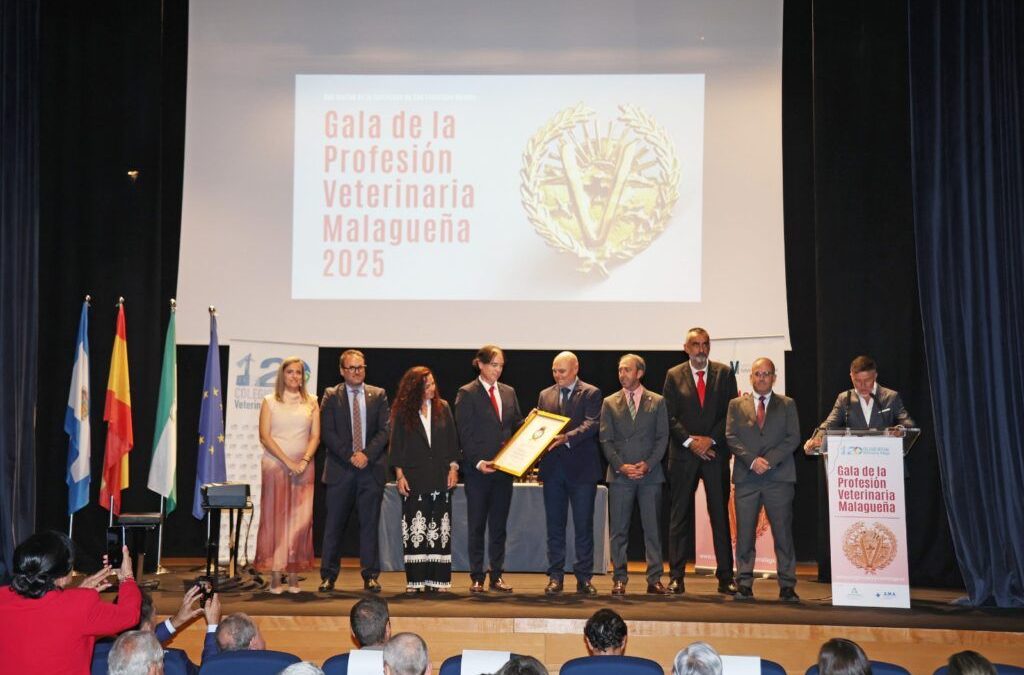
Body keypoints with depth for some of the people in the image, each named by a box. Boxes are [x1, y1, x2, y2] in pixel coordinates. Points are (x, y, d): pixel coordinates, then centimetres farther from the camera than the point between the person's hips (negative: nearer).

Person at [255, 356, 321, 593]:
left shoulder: (311, 403, 11)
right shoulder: (270, 402, 5)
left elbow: (315, 436, 5)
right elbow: (264, 436, -3)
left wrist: (304, 460, -11)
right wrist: (287, 461, -12)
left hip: (303, 467, 2)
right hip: (275, 465, -2)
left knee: (300, 520, -1)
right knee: (275, 518, -3)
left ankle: (294, 576, 2)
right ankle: (275, 577, -2)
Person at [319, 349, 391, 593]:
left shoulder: (378, 395, 9)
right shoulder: (331, 396, 6)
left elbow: (384, 430, 3)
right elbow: (328, 433, -2)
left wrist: (366, 454, -10)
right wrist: (350, 456, -11)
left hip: (371, 468, 1)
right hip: (340, 469, -1)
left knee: (370, 524, 3)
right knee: (334, 524, 2)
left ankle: (371, 576, 9)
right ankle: (328, 575, 10)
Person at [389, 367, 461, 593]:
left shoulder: (443, 408, 7)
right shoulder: (402, 412, 2)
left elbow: (452, 439, 8)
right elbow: (396, 444, 3)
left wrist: (453, 467, 1)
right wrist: (399, 474, -2)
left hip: (440, 476, 2)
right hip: (414, 477, -2)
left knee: (439, 528, 1)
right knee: (415, 528, -2)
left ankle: (438, 579, 5)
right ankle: (415, 580, 1)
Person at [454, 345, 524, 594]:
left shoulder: (509, 392, 13)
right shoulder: (467, 394, -3)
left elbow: (516, 425, 14)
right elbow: (465, 434, -8)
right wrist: (478, 462, -18)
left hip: (504, 468, 5)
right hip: (478, 469, -5)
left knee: (499, 525, 8)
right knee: (477, 526, 3)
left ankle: (497, 576, 15)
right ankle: (477, 578, 9)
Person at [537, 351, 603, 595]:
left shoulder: (591, 394, 0)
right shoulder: (545, 395, 14)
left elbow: (592, 424, -13)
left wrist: (567, 438, -27)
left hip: (581, 467, -4)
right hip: (553, 467, 4)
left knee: (583, 525, 2)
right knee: (555, 525, 7)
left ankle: (584, 578, 9)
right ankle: (555, 577, 13)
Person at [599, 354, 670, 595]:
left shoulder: (657, 402, 8)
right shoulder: (610, 403, 9)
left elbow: (662, 437, 3)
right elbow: (606, 440, 4)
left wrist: (647, 464, -9)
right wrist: (622, 466, -9)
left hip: (650, 474, 0)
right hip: (619, 475, 0)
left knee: (653, 528, 1)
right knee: (619, 530, 1)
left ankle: (654, 579, 7)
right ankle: (619, 579, 8)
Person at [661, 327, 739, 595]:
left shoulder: (724, 373, 6)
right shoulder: (674, 375, 6)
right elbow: (669, 416, 1)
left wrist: (710, 439, -9)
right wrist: (689, 442, -10)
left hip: (715, 453, 0)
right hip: (683, 454, 0)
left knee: (721, 515, 2)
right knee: (679, 517, 2)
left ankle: (725, 578, 7)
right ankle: (676, 577, 6)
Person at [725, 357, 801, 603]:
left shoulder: (787, 405, 12)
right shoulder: (736, 405, 13)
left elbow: (793, 438, 2)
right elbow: (731, 437, 4)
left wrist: (769, 460, -10)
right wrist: (752, 460, -10)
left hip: (779, 476, -1)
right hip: (746, 478, 1)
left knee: (783, 533, -2)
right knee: (744, 534, 0)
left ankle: (787, 586, 3)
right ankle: (744, 584, 5)